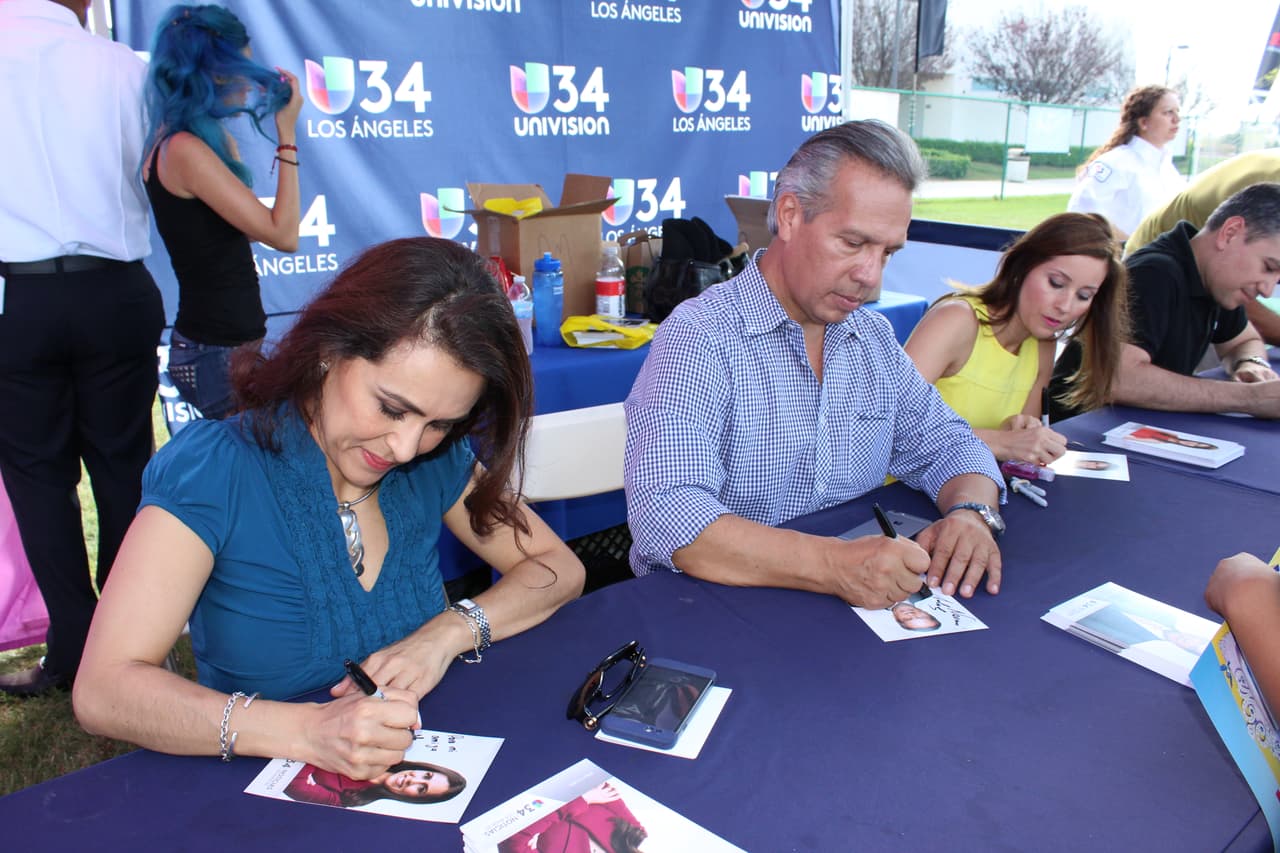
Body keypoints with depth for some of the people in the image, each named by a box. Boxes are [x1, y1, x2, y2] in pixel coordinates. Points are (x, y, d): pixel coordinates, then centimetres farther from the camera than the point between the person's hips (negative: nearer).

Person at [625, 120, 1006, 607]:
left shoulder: (875, 338, 8)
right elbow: (664, 515, -27)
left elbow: (946, 444, 13)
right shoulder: (700, 338, -16)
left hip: (858, 609, 5)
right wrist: (833, 566, -36)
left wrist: (972, 512, -9)